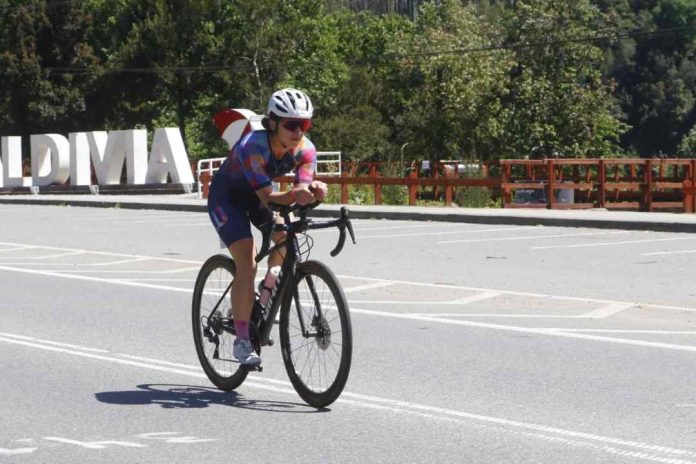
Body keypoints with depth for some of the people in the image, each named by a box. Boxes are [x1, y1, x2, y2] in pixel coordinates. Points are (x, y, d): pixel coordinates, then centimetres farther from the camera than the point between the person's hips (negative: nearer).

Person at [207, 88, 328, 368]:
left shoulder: (305, 149, -20)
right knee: (247, 264, -20)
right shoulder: (253, 146, -36)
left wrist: (314, 189, -55)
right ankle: (242, 341, -14)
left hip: (255, 197, 7)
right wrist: (295, 195, -60)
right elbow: (267, 196, -41)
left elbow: (302, 185, -31)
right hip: (227, 197, -6)